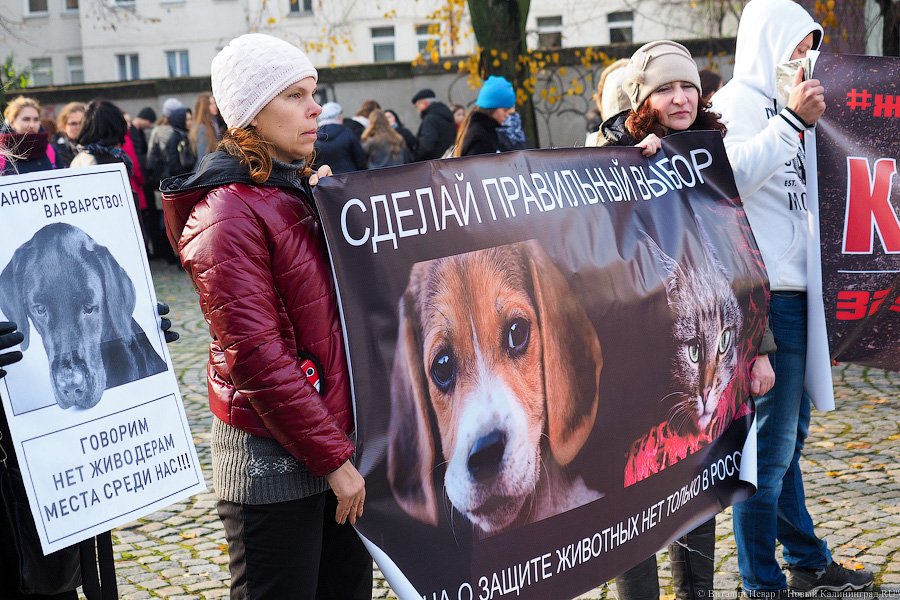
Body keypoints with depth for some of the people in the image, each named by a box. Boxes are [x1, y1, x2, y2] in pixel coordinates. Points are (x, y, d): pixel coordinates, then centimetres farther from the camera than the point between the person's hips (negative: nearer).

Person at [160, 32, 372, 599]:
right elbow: (257, 356, -20)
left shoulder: (304, 191, 13)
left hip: (340, 438, 8)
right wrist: (332, 457, -17)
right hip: (274, 455, -8)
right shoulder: (230, 212, -14)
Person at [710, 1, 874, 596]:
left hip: (794, 292, 10)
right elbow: (732, 173, -25)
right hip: (764, 295, -10)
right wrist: (794, 121, -23)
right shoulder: (739, 100, -8)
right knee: (769, 441, -6)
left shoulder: (778, 105, 21)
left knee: (789, 432, 17)